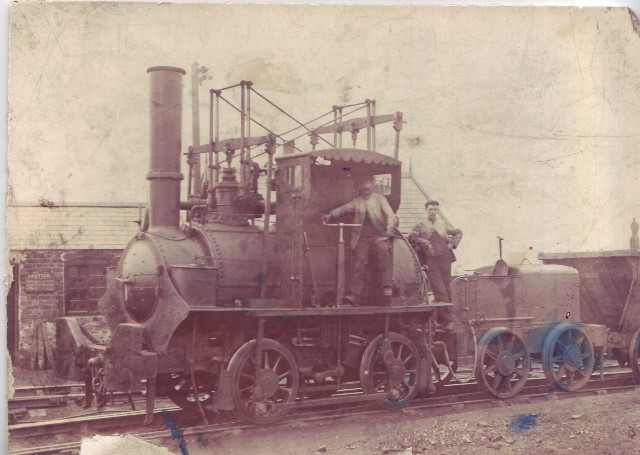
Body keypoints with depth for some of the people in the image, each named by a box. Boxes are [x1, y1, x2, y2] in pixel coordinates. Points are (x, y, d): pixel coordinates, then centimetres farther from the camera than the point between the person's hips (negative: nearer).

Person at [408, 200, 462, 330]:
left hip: (445, 259, 4)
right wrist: (424, 242, -14)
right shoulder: (421, 225, 9)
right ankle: (449, 321, -14)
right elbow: (411, 237, -2)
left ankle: (442, 319, 14)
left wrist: (452, 243, 9)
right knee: (440, 291, -11)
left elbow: (458, 233, 24)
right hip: (431, 262, -4)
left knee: (447, 290, 4)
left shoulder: (444, 224, 18)